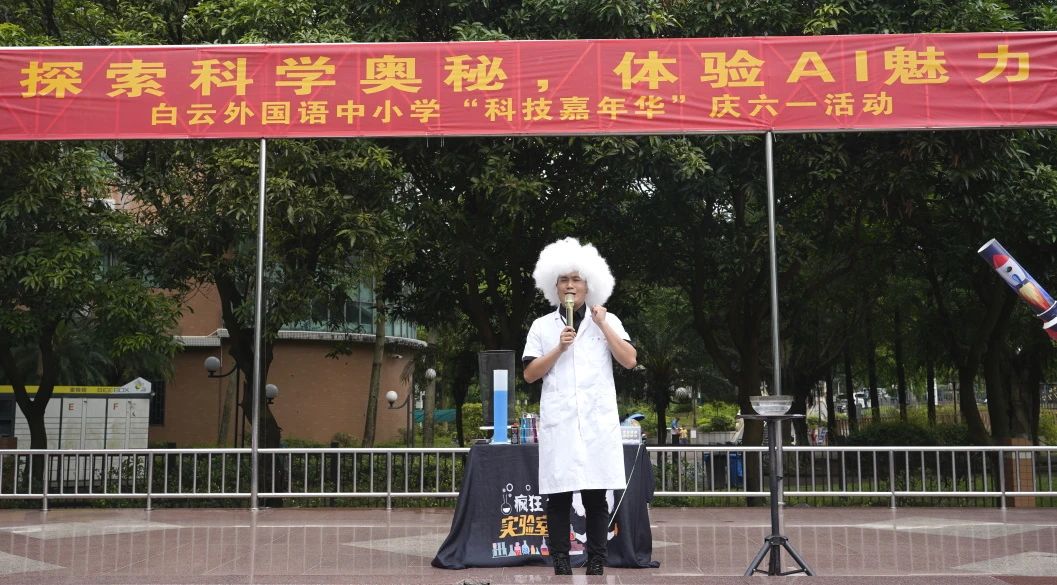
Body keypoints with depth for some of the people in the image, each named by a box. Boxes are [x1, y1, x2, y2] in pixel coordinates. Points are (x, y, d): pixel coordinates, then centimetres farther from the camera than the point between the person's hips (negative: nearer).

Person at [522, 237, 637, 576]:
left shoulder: (608, 321, 11)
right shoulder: (542, 326, 11)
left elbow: (629, 361, -1)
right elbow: (529, 375, 5)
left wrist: (602, 325, -4)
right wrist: (559, 349, -7)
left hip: (597, 421, 0)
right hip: (558, 421, 0)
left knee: (596, 496, 0)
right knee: (558, 496, -2)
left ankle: (596, 564, 6)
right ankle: (561, 565, 3)